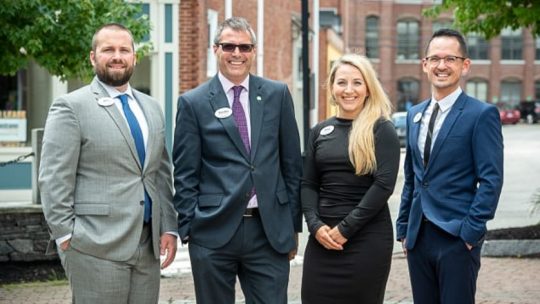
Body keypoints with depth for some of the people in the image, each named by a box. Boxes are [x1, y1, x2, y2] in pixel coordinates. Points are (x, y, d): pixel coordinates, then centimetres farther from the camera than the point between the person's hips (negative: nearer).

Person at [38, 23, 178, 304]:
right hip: (96, 246, -5)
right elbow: (54, 180, -8)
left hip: (148, 243, 6)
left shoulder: (151, 108, 15)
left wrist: (169, 227, 8)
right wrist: (66, 237, -12)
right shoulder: (71, 107, -4)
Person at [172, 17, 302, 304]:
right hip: (214, 231, -1)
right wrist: (188, 228, -4)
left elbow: (292, 163, 9)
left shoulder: (277, 94, 7)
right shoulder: (193, 102, 2)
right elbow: (185, 173, 1)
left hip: (270, 231, 1)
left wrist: (293, 224, 8)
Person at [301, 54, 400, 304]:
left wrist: (346, 228, -14)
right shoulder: (320, 131, 10)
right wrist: (315, 225, -7)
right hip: (322, 237, 4)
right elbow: (308, 184, 9)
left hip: (367, 236, -4)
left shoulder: (381, 129, -3)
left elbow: (384, 185, -12)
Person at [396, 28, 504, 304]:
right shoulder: (415, 115, 13)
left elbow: (491, 180, -11)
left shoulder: (482, 114, -7)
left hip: (457, 238, -6)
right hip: (418, 237, 6)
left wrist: (471, 231, -15)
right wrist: (403, 228, 14)